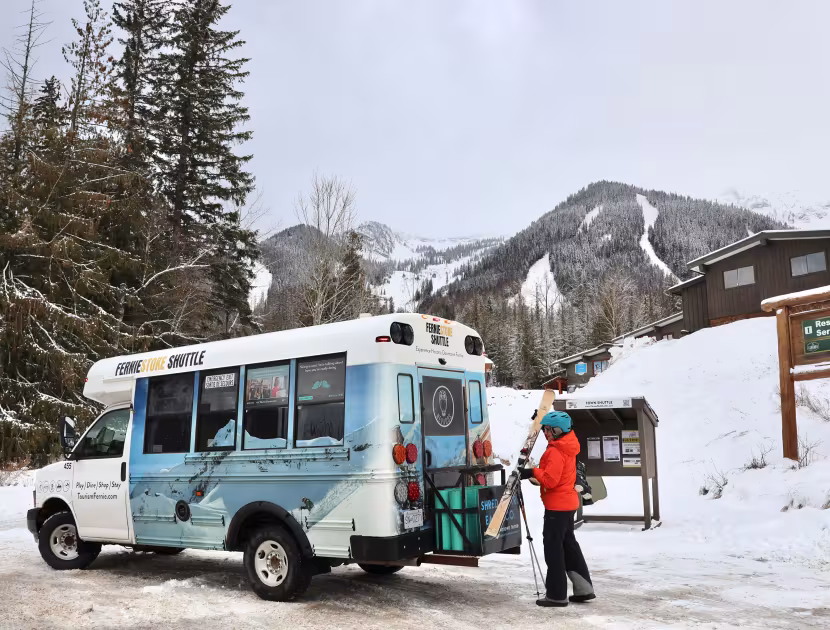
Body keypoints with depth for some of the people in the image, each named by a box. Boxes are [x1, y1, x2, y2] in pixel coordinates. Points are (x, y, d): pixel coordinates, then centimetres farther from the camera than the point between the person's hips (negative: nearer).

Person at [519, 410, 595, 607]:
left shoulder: (556, 452, -21)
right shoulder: (568, 446, 10)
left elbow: (550, 480, -27)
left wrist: (533, 472, -13)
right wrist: (535, 473, 5)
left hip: (557, 505, -10)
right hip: (567, 503, 10)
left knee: (553, 546, -2)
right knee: (568, 543, 18)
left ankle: (557, 594, 5)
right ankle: (584, 588, 23)